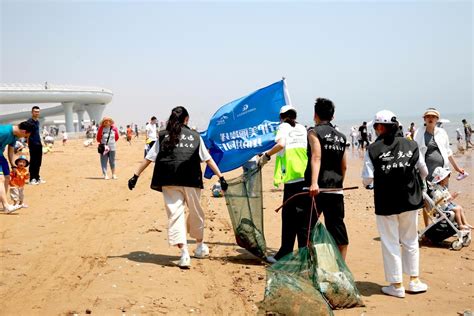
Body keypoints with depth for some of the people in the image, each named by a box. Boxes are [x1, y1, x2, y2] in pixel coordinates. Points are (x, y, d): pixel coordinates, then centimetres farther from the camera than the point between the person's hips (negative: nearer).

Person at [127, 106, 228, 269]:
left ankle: (184, 253, -15)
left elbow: (148, 158, 11)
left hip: (169, 181, 0)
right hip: (191, 180, 1)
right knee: (195, 213, 17)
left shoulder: (163, 136, 15)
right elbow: (208, 159, 13)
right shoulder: (195, 136, 16)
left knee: (175, 214, -2)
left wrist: (136, 176, 16)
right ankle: (200, 246, 34)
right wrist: (220, 177, 16)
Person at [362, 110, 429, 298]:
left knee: (390, 243, 8)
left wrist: (368, 181, 12)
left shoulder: (373, 149, -9)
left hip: (385, 203, -3)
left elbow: (367, 179, -11)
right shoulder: (411, 145, 0)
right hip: (410, 200, 3)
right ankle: (414, 281, 23)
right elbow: (424, 172, 8)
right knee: (410, 241, 18)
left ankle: (396, 285, 13)